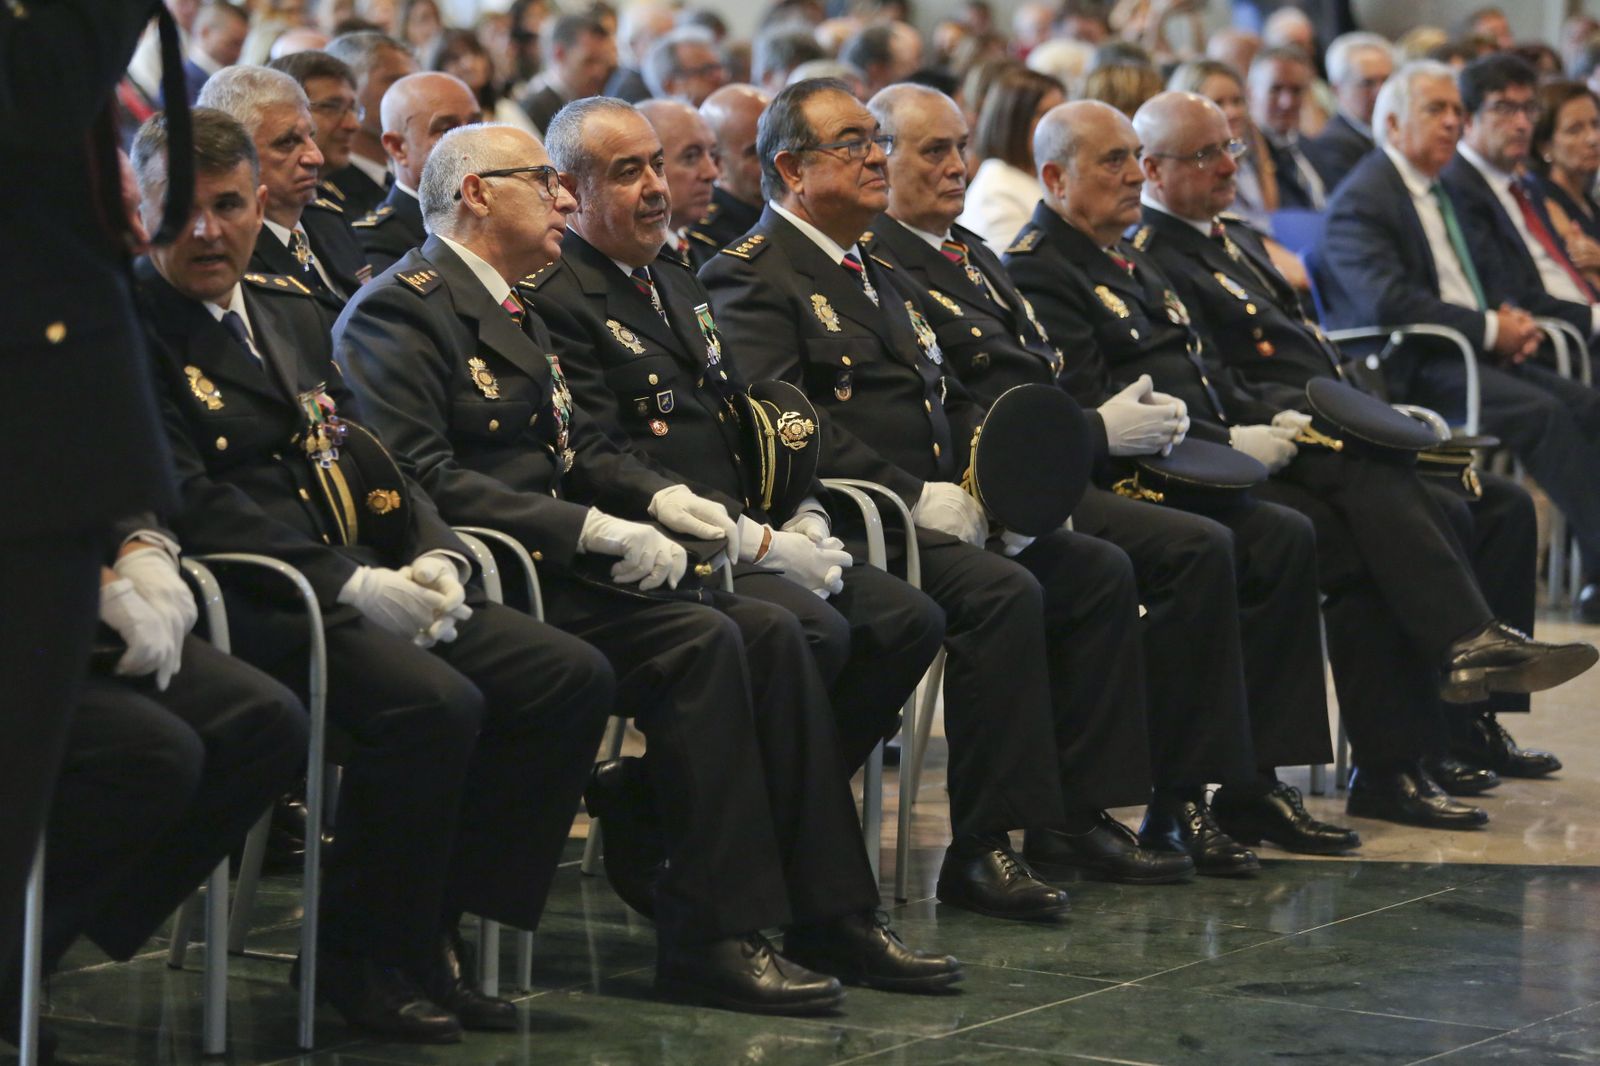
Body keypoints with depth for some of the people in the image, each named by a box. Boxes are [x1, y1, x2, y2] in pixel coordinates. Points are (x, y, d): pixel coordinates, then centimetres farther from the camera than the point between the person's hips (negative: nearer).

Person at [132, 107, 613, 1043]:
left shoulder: (294, 312, 21)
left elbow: (365, 455, 19)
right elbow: (192, 504, -15)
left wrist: (433, 556, -2)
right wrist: (350, 583, -21)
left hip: (362, 586, 8)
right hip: (243, 604, -8)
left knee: (573, 677, -6)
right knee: (434, 703, -31)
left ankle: (436, 928, -1)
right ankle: (364, 958, -11)